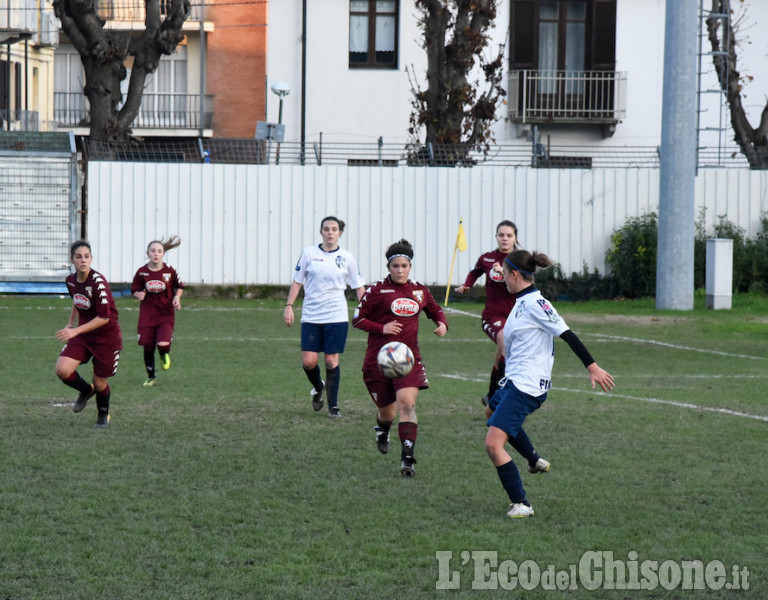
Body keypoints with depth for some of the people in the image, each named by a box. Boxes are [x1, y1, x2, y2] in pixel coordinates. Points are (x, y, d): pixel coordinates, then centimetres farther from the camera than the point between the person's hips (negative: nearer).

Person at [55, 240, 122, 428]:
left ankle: (104, 415, 38)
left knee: (100, 383, 5)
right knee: (62, 370, -16)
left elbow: (104, 318, -26)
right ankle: (86, 390, 17)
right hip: (83, 333, 5)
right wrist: (71, 324, 19)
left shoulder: (98, 281, -24)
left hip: (107, 337, -5)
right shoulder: (71, 280, -2)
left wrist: (75, 331, -29)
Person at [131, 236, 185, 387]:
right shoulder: (142, 272, -5)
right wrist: (138, 294, -15)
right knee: (148, 347, 3)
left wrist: (177, 298, -7)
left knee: (163, 344, -20)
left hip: (166, 313, -1)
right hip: (147, 313, 1)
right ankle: (151, 376, 26)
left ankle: (165, 355, 20)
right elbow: (135, 290, 6)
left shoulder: (170, 271, -7)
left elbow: (179, 286, 10)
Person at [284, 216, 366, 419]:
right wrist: (289, 306, 0)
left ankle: (333, 406, 10)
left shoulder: (346, 257, 3)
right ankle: (318, 387, 27)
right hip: (311, 316, 1)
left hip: (337, 316, -1)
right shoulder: (309, 253, 3)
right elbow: (297, 281, 8)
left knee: (331, 360, -3)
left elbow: (358, 286, 9)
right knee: (308, 362, -6)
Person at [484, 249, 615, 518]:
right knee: (492, 410, 38)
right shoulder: (521, 302, 10)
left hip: (525, 388, -11)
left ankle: (521, 504, -14)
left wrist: (592, 367, -25)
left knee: (493, 443, -18)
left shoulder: (534, 303, -19)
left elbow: (567, 335, -22)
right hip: (514, 382, 11)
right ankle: (535, 461, 45)